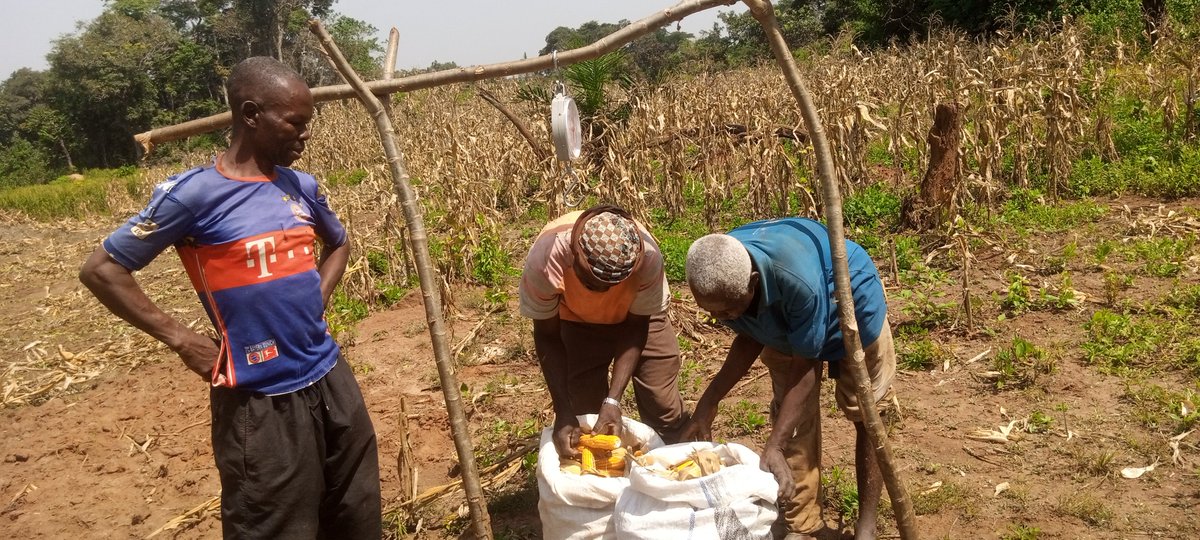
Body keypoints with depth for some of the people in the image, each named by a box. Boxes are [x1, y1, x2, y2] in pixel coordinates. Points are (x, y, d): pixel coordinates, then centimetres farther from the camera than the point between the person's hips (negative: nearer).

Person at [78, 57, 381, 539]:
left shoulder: (302, 187, 5)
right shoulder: (194, 193, -12)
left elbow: (339, 244, 25)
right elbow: (101, 270, -7)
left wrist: (316, 302, 8)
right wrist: (182, 339, -10)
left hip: (330, 380, 6)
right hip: (260, 401, -6)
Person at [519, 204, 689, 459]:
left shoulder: (648, 257, -38)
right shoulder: (545, 259, -38)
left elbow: (635, 328, -21)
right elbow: (547, 336, -22)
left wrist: (613, 400, -30)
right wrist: (563, 411, -27)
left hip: (638, 315, 0)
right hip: (577, 322, 0)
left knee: (664, 408, -3)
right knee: (584, 410, -3)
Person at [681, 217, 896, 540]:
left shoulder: (798, 279, -48)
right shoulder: (721, 280, -29)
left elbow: (805, 366, -35)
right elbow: (750, 339, -11)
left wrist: (773, 447, -39)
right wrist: (708, 402, -18)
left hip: (852, 306, -4)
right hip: (784, 324, 5)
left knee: (865, 416, 5)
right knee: (792, 419, 1)